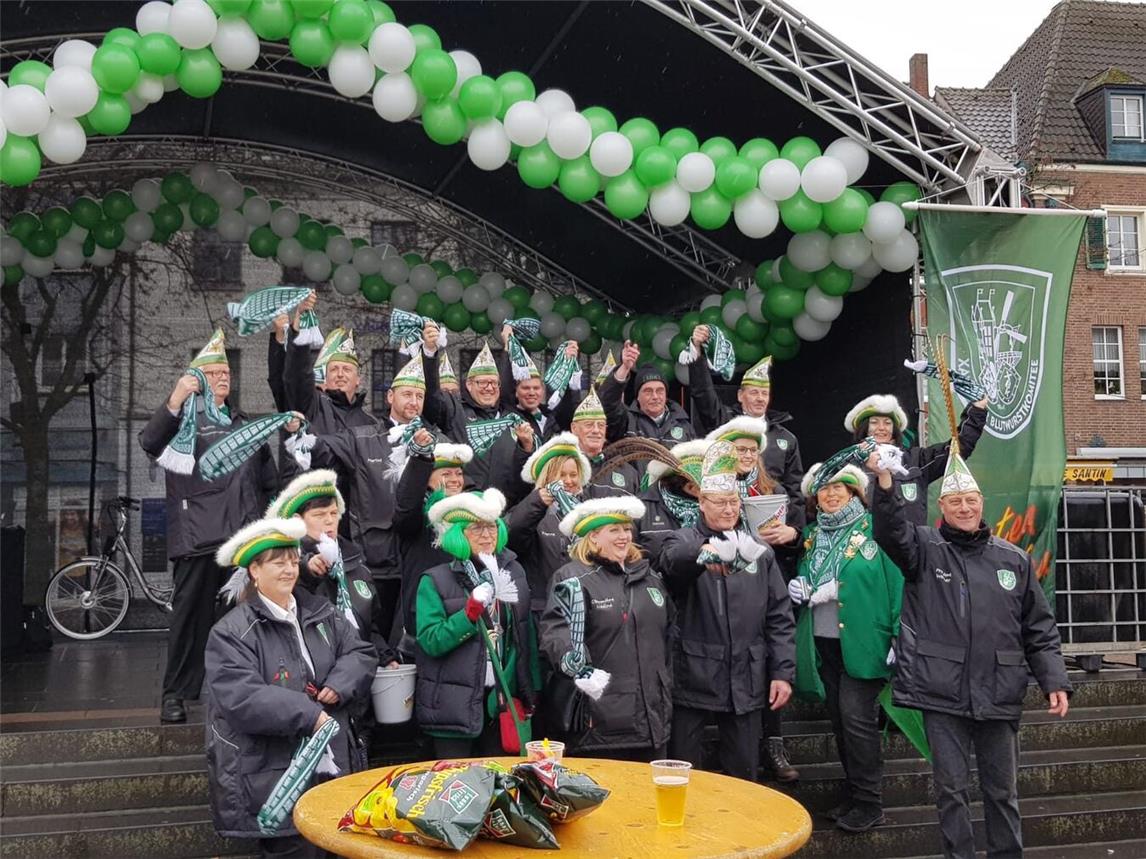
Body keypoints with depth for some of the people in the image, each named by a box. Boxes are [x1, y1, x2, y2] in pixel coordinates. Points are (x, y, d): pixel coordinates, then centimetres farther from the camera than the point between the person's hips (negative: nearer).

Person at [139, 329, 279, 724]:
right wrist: (175, 399, -29)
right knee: (191, 614, -2)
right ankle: (175, 695, 9)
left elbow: (268, 476, 26)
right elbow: (150, 443, -17)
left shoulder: (242, 422, 23)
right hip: (199, 537, -5)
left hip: (246, 536, 5)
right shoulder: (184, 418, 6)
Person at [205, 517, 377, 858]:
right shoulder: (232, 632, -8)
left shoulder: (320, 613, 11)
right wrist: (307, 715, -21)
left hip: (335, 767, 6)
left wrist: (340, 685, -10)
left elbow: (362, 654, 11)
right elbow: (240, 698, -19)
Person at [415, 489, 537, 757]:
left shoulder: (513, 572, 6)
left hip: (502, 702, 4)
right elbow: (430, 642, -14)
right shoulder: (435, 581, -6)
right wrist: (472, 609, -24)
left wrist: (529, 693, 10)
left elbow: (526, 637, 12)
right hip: (455, 705, -4)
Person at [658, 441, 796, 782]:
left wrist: (783, 672, 1)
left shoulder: (759, 551, 11)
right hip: (692, 677, -3)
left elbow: (780, 618, 10)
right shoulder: (683, 541, -1)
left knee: (744, 773, 12)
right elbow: (672, 561, -27)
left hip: (745, 681, 3)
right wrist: (703, 554, -48)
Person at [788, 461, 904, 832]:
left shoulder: (874, 529, -5)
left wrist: (899, 637, -13)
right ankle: (853, 796, 24)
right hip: (822, 642, 6)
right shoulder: (812, 535, 12)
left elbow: (896, 582, -8)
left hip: (862, 641, -6)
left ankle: (868, 803, 7)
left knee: (856, 717, -6)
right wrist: (800, 590, -3)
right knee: (839, 719, 11)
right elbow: (802, 582, 20)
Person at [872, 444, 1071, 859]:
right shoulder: (924, 547, 0)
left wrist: (1054, 680, 1)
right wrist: (885, 482, -37)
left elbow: (1039, 628, 9)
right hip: (942, 692, -2)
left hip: (999, 694, 2)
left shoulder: (1013, 559, 7)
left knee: (1002, 789, 14)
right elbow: (891, 530, -21)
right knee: (951, 789, 8)